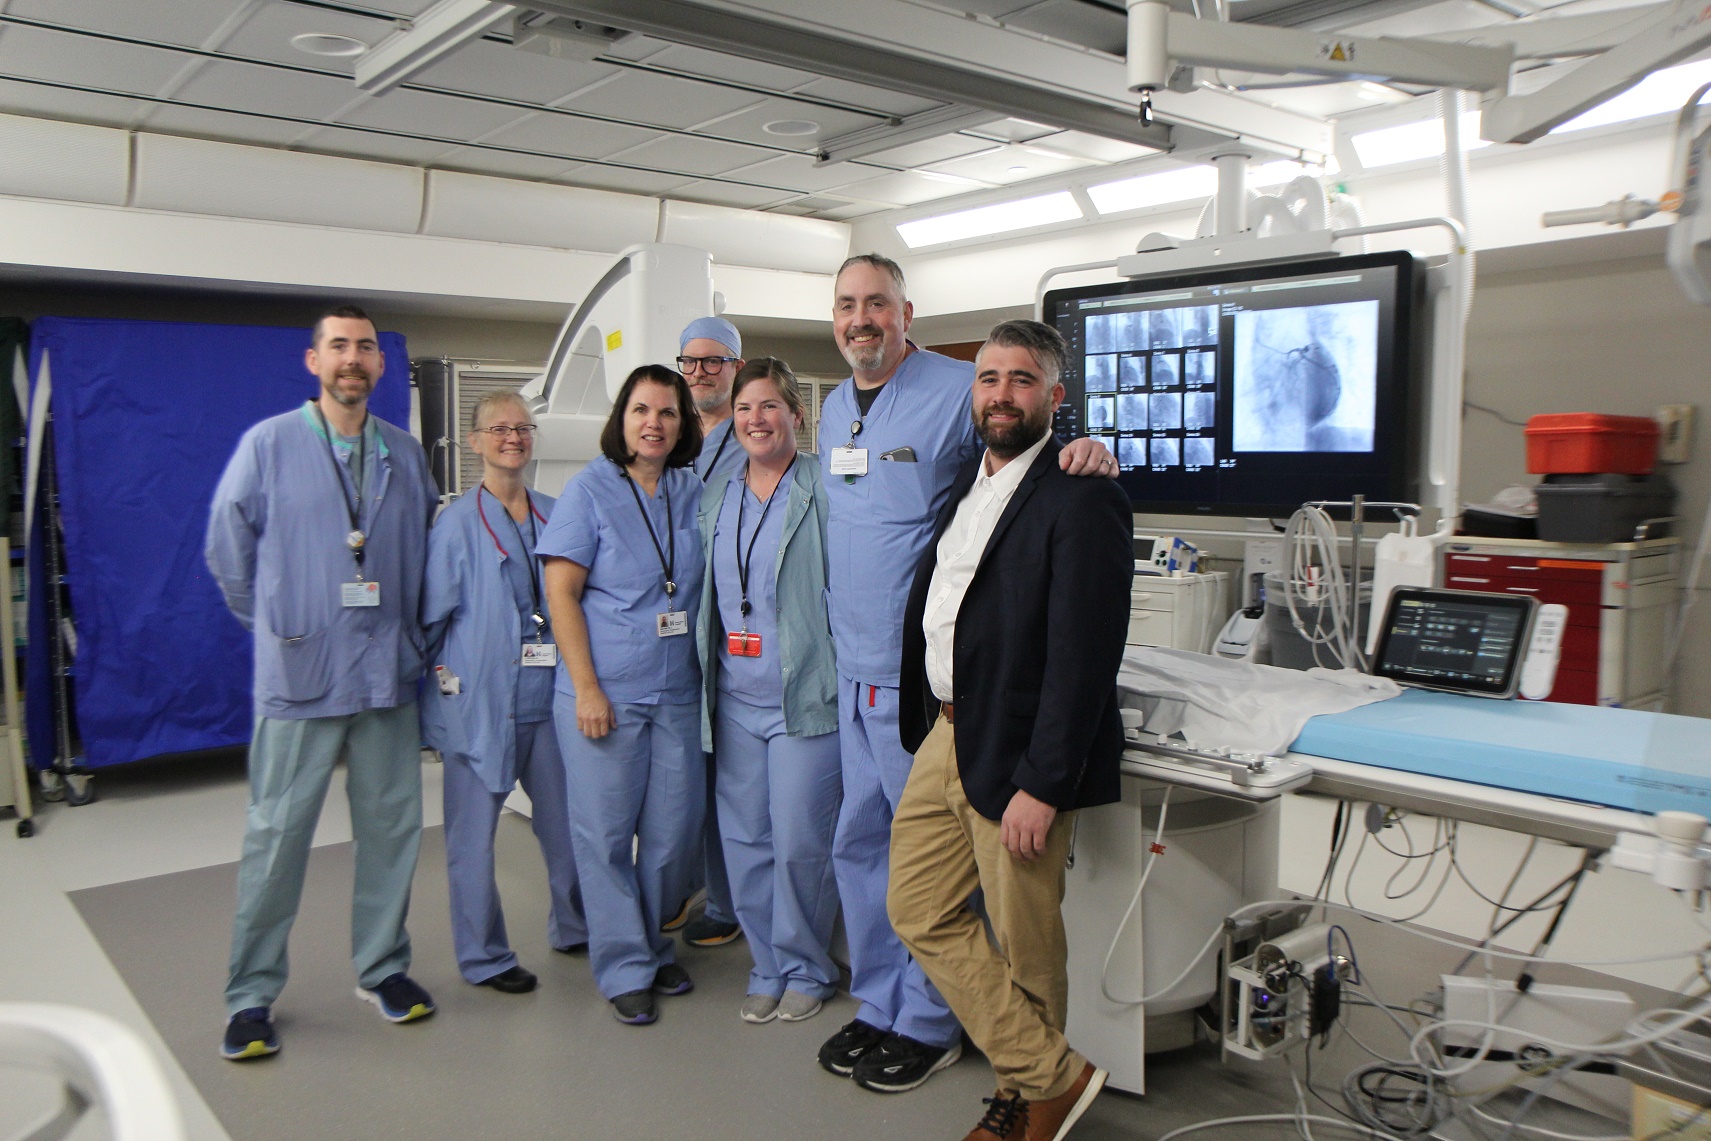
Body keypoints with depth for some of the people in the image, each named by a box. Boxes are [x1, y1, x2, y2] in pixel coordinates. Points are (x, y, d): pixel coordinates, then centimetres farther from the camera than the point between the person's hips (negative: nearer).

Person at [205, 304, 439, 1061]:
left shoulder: (406, 454, 7)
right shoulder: (268, 444, -2)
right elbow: (228, 548, 3)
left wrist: (404, 625, 10)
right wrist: (277, 624, 7)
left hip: (388, 671, 3)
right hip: (298, 671, -3)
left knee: (392, 826, 9)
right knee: (278, 833, 2)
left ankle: (382, 968, 26)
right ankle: (251, 995, 16)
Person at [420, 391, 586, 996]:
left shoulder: (555, 515, 8)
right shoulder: (456, 523, -3)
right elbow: (431, 613, 0)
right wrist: (446, 674, -5)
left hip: (546, 694, 4)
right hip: (480, 698, -4)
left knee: (565, 818, 12)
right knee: (475, 832, 4)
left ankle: (574, 928, 33)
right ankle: (483, 956, 20)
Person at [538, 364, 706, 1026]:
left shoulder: (693, 493, 8)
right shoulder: (589, 490, -3)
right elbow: (561, 594, -7)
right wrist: (587, 688, -12)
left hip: (677, 692, 4)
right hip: (604, 692, -3)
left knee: (673, 828, 8)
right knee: (606, 832, 3)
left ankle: (651, 947, 29)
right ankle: (624, 970, 17)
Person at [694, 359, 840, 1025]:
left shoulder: (821, 490, -6)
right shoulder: (716, 497, 13)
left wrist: (844, 678, -14)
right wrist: (705, 680, 15)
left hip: (804, 697, -6)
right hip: (734, 699, 6)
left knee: (799, 843, -1)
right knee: (744, 840, 11)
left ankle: (806, 971, 20)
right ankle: (767, 969, 27)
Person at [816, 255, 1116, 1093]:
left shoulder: (959, 390, -9)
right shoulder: (832, 409, 15)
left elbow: (1041, 452, -9)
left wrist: (1090, 453, -31)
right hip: (852, 668, 8)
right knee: (859, 842, 15)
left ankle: (930, 1024, 21)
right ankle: (880, 1006, 32)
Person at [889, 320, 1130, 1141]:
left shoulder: (1083, 501, -15)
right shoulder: (967, 483, 12)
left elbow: (1082, 661, -19)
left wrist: (1041, 786, -20)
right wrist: (923, 726, 16)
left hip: (1016, 751, -8)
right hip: (944, 736, 9)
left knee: (1024, 943, 7)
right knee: (921, 911, 12)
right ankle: (1051, 1074, 24)